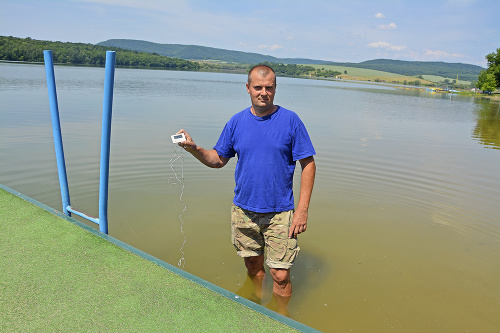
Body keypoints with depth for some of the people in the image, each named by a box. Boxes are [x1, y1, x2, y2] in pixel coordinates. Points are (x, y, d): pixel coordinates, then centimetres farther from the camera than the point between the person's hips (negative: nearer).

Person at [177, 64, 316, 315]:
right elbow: (218, 159, 9)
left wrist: (302, 209, -12)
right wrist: (194, 149, -11)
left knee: (280, 275, 0)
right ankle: (257, 300, 46)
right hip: (244, 209, 3)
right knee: (253, 265, 19)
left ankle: (282, 316, 27)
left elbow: (308, 164, -6)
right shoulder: (236, 122, 2)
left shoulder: (290, 120, -7)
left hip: (279, 212, -3)